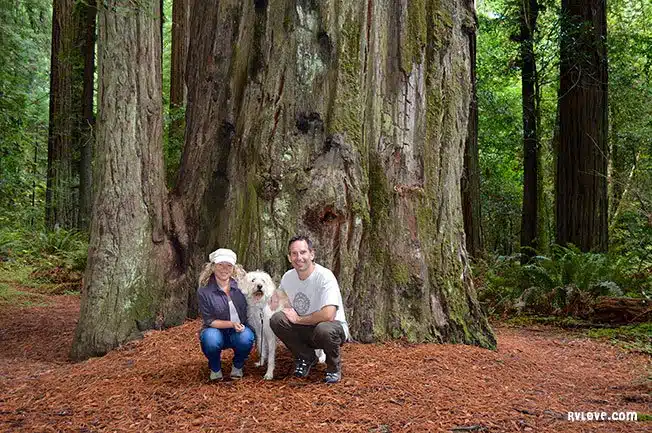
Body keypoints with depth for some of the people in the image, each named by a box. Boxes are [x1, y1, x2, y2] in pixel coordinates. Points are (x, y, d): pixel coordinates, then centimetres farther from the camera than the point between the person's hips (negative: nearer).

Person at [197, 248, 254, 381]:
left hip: (240, 330, 2)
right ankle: (215, 368, -1)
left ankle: (237, 366, 2)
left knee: (246, 338, -33)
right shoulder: (204, 291, -11)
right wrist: (231, 324, -24)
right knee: (211, 339, -36)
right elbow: (209, 321, -11)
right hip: (216, 330, -1)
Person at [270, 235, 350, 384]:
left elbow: (328, 315, -33)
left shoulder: (325, 276, -23)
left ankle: (334, 367, -5)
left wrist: (298, 319, -20)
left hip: (334, 327, -6)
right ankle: (306, 358, 5)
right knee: (276, 319, -17)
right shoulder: (288, 277, -1)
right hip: (306, 330, 6)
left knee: (324, 329, -39)